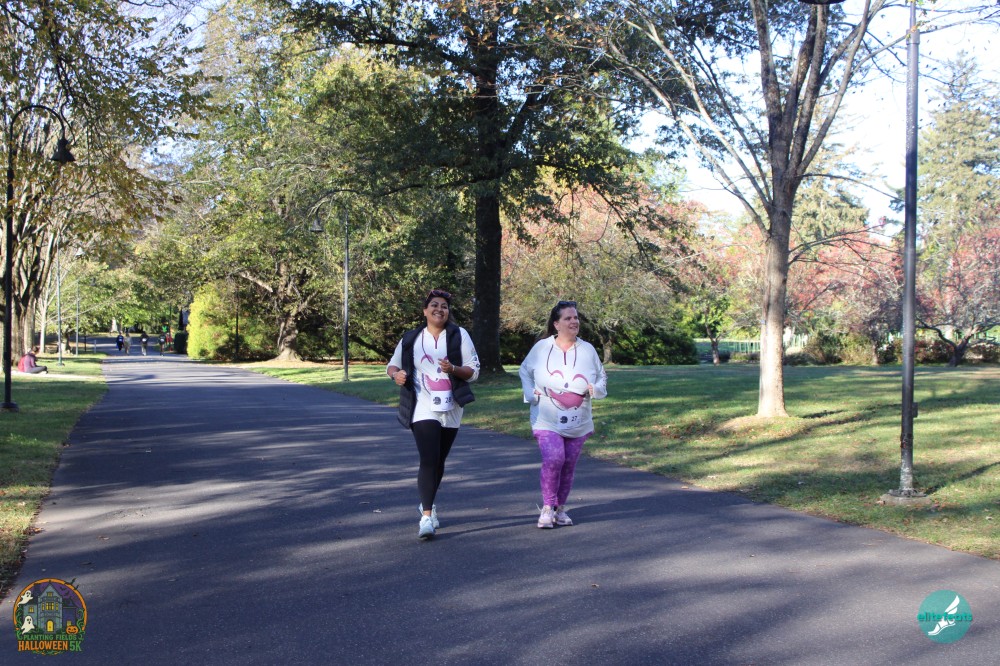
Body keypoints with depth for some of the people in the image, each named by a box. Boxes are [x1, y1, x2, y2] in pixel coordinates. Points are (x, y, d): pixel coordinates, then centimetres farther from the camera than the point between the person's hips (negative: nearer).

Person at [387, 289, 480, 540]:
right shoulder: (411, 338, 5)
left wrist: (453, 369, -19)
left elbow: (473, 371, 1)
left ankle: (427, 503, 36)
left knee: (439, 460, 14)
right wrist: (396, 374, -10)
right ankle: (427, 517, -18)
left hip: (451, 409, 2)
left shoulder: (459, 335, 3)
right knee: (429, 460, -16)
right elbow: (392, 365, 14)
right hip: (423, 408, -2)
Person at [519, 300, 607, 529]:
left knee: (569, 465, 8)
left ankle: (560, 509, 25)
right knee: (553, 459, -20)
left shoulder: (588, 350, 2)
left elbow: (602, 377, 12)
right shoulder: (541, 348, -3)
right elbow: (524, 372, 12)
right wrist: (530, 393, -2)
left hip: (578, 422, 3)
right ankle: (547, 508, -5)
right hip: (547, 421, -3)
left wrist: (595, 389, -10)